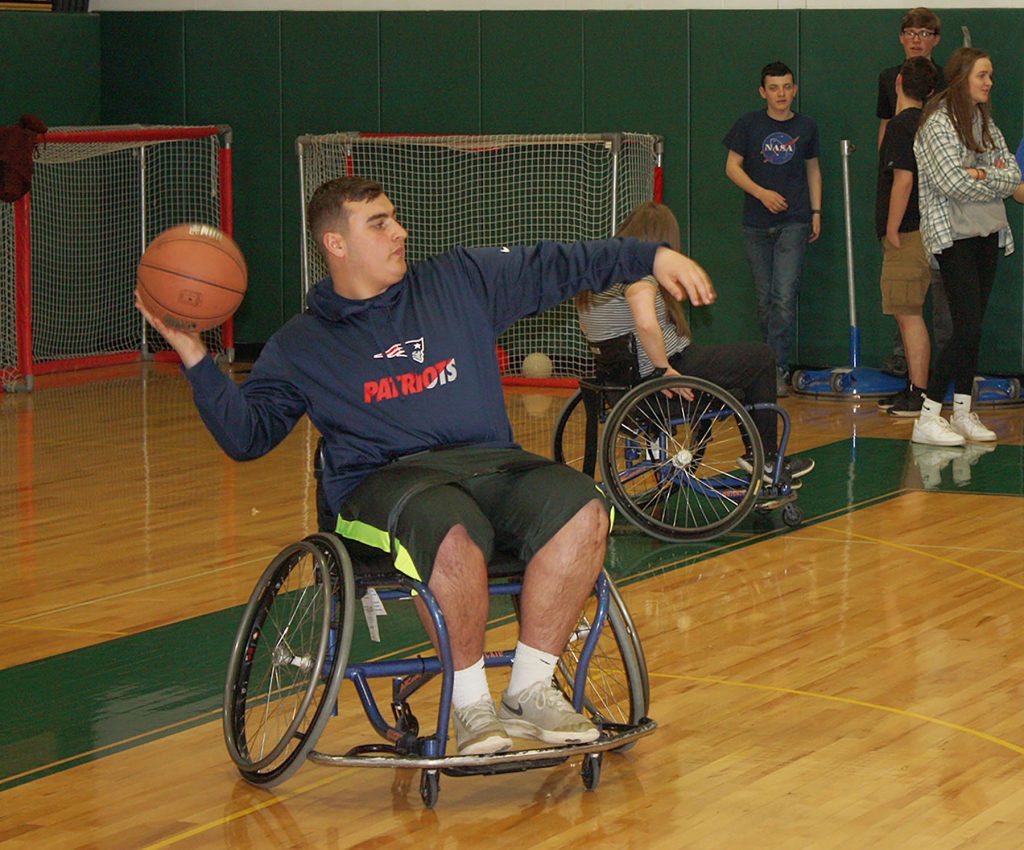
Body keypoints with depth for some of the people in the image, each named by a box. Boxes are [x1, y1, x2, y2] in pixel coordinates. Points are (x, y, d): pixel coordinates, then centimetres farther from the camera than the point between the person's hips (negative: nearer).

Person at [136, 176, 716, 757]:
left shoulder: (461, 281, 16)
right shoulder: (302, 345, 12)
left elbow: (560, 266, 17)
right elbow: (247, 434, 6)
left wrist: (653, 257, 8)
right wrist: (194, 356, -5)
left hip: (489, 463, 3)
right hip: (384, 481, -3)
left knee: (581, 510, -27)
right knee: (454, 534, -39)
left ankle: (530, 691, -14)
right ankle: (471, 705, -20)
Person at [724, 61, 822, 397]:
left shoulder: (806, 127, 6)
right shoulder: (749, 124, 1)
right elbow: (732, 166, 2)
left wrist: (816, 211, 11)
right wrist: (761, 193, -11)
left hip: (794, 221, -1)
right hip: (757, 224, 1)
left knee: (784, 296, -13)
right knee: (765, 299, 5)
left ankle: (777, 369, -12)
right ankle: (772, 365, 17)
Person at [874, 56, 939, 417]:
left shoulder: (902, 125, -14)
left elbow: (903, 181, -21)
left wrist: (892, 231, -16)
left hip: (906, 235, -9)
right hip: (921, 230, 9)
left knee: (908, 314, -7)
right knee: (908, 313, 16)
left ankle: (919, 396, -7)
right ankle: (916, 390, 21)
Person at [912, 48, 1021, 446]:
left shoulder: (984, 121, 13)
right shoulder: (938, 122, -11)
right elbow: (953, 182, -19)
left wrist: (981, 175, -12)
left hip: (986, 234, 8)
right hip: (954, 236, -8)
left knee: (973, 329, 9)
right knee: (967, 328, -13)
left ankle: (963, 412, 15)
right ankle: (927, 419, -9)